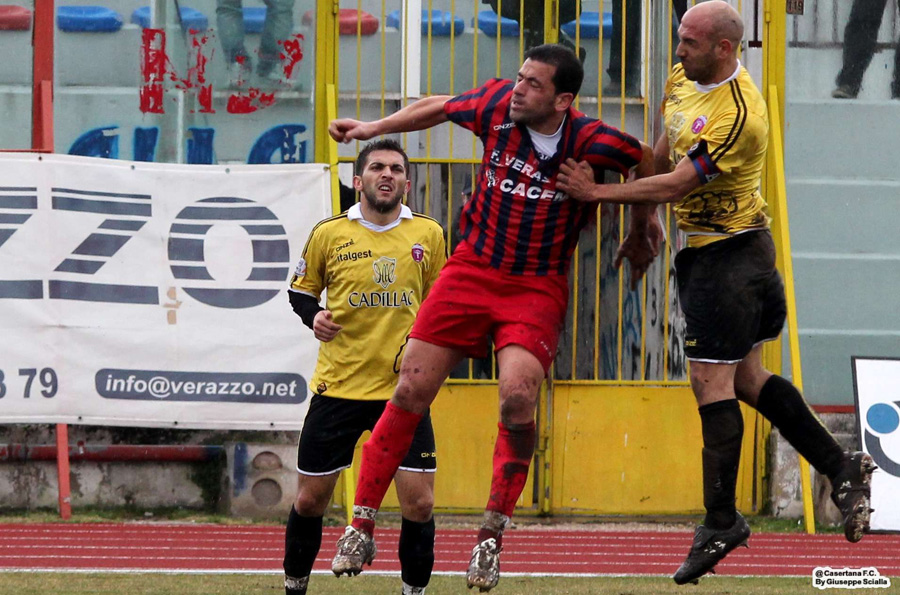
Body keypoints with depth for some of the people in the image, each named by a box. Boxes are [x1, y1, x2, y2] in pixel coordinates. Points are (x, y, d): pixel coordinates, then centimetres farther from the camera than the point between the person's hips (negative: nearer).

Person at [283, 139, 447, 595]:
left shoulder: (428, 234, 5)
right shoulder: (329, 234, 1)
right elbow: (300, 291, 15)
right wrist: (313, 316, -6)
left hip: (404, 388, 0)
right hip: (338, 386, 0)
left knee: (418, 503, -7)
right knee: (310, 499, 6)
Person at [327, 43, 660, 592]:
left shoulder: (592, 143, -16)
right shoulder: (497, 104, -9)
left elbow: (646, 160, 5)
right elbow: (439, 109, 13)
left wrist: (642, 229, 17)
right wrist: (372, 128, 16)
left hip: (538, 288, -3)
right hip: (472, 270, 3)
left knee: (517, 396, -23)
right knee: (412, 391, -4)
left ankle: (493, 537, -5)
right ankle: (362, 529, 6)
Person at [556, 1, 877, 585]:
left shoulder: (739, 114, -25)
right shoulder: (683, 79, 4)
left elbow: (675, 185, -26)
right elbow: (664, 153, 21)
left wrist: (597, 193, -22)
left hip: (730, 251, -9)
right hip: (701, 249, 9)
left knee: (713, 383, -8)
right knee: (746, 378, 13)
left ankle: (721, 521, -3)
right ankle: (842, 468, 19)